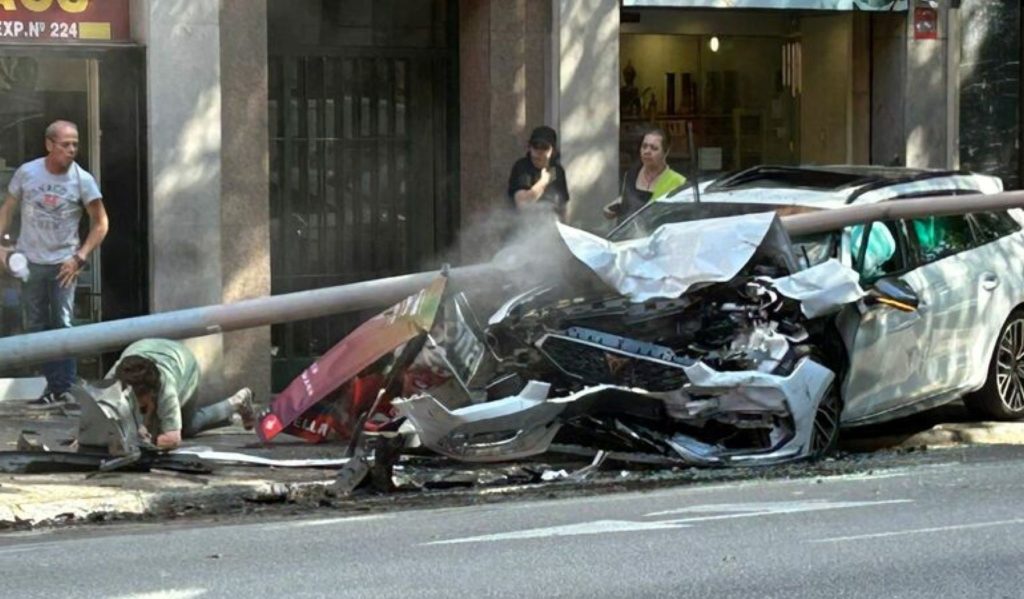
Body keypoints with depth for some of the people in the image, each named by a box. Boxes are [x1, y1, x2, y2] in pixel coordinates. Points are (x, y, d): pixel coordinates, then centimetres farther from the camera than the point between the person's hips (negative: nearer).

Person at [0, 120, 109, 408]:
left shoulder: (82, 180, -9)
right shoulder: (26, 173, -4)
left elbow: (100, 223, -3)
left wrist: (80, 257, -11)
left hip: (63, 264, -3)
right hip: (30, 262, 3)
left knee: (63, 327, -8)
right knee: (36, 328, 6)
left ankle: (62, 388, -6)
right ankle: (55, 385, 14)